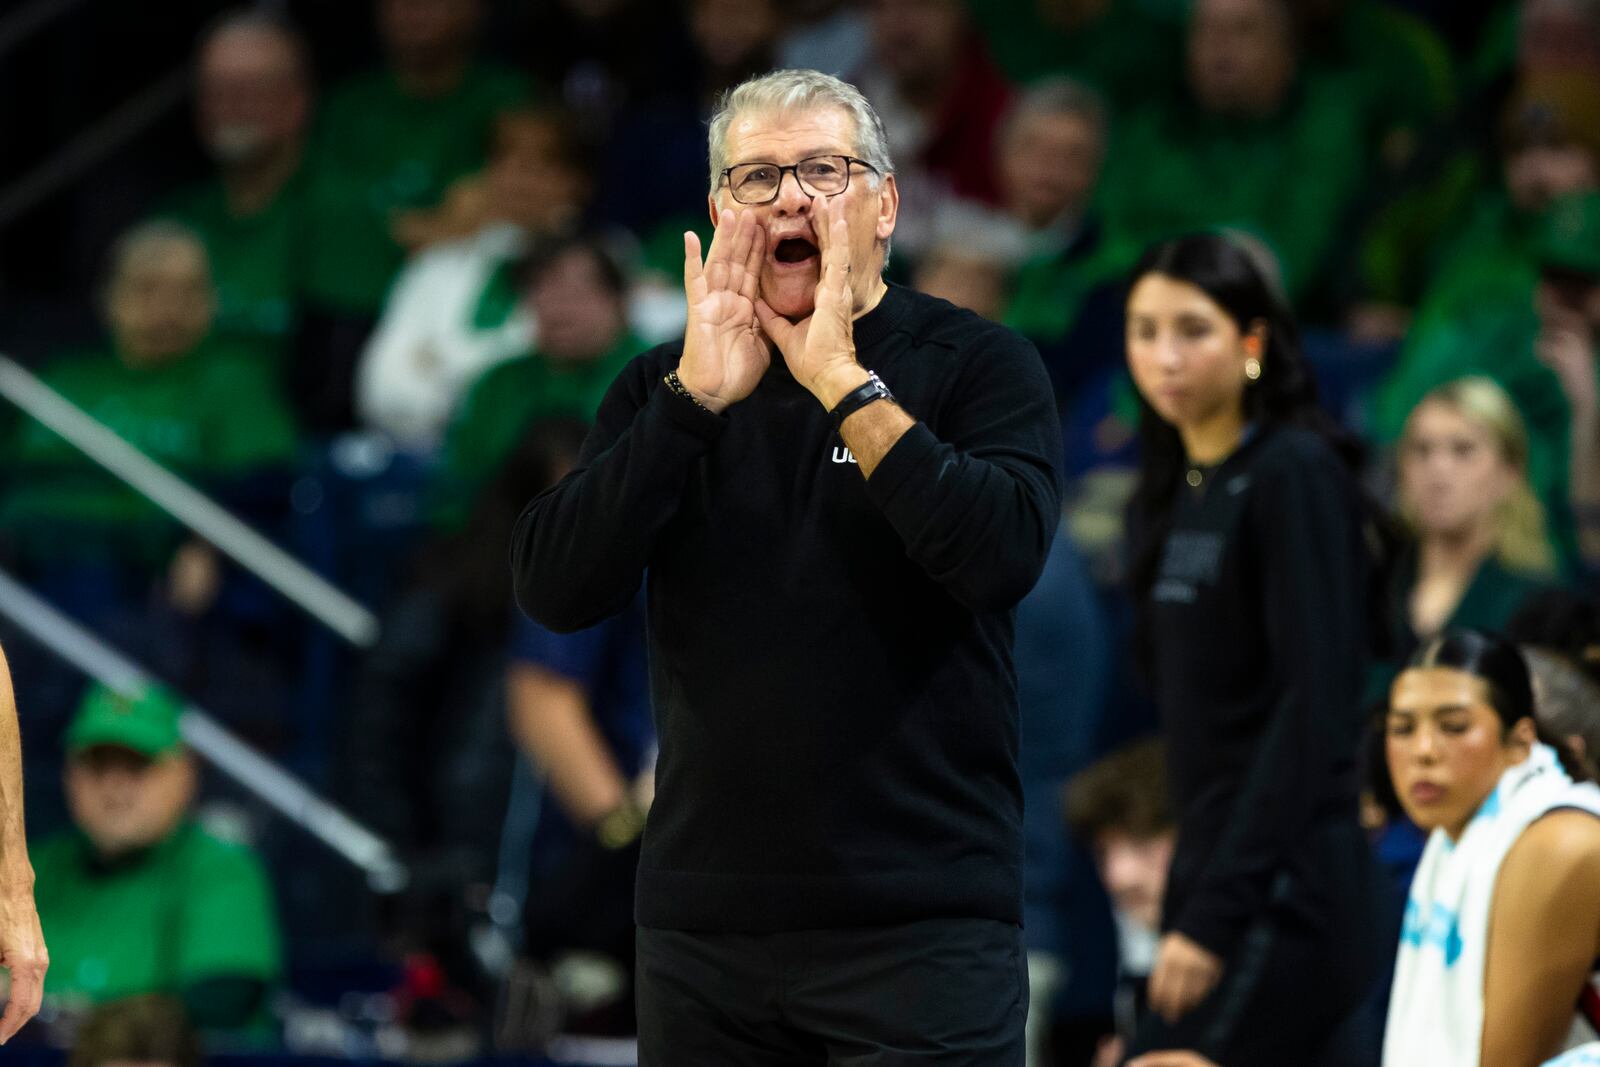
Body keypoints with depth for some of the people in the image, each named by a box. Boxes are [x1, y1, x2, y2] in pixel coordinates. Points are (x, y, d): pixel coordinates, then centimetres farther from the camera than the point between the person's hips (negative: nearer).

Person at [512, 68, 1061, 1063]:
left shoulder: (976, 363, 0)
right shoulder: (662, 386, 10)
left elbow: (1003, 557, -17)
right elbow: (555, 590, -4)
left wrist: (843, 383, -17)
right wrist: (696, 399, -12)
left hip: (925, 919, -3)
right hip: (705, 922, 3)